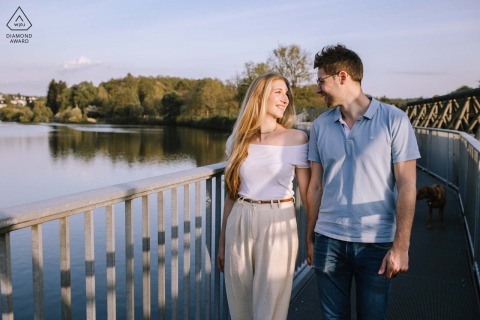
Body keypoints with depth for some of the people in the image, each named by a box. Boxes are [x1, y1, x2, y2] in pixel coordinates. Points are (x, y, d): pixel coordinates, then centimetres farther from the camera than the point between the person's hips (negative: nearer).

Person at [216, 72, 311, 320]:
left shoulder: (296, 138, -4)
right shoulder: (238, 141, 5)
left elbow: (306, 192, -1)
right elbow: (231, 194, 10)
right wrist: (222, 242, 13)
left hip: (278, 225, -3)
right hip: (239, 225, 3)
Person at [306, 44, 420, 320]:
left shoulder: (394, 120, -6)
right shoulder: (320, 126, 4)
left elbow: (407, 186, -7)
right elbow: (316, 187, 8)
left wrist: (401, 247, -11)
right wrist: (310, 238, 9)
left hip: (376, 243, -3)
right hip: (328, 240, 3)